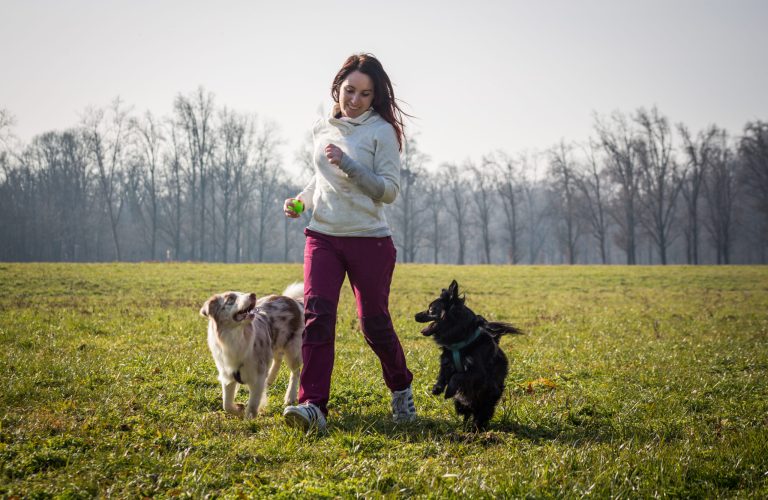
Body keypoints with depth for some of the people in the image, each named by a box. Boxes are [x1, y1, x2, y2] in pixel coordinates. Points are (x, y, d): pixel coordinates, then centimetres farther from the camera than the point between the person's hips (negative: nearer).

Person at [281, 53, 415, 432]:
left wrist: (349, 165, -22)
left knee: (374, 322, 5)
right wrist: (301, 200, 7)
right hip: (322, 236, 4)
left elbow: (389, 190, -11)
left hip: (370, 240, -4)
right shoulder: (322, 129, 10)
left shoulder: (382, 131, -6)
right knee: (316, 316, -13)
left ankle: (401, 389, 31)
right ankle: (313, 406, -17)